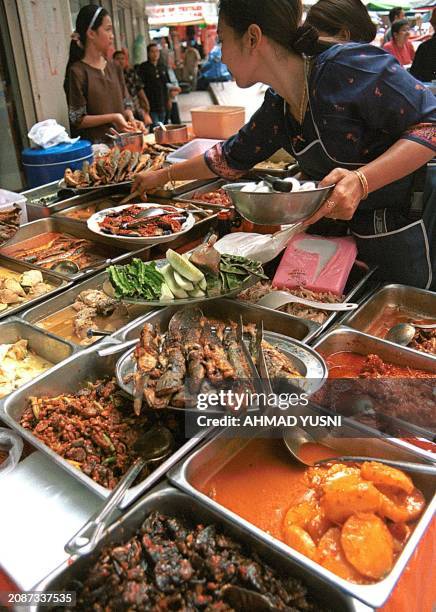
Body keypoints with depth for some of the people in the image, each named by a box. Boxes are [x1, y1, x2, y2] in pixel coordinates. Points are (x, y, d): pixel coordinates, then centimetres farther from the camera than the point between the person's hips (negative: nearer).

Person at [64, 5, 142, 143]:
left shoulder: (114, 68, 12)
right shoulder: (77, 72, -6)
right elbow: (77, 120, -8)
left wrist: (131, 119, -3)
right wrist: (112, 118, -16)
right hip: (93, 145, -5)